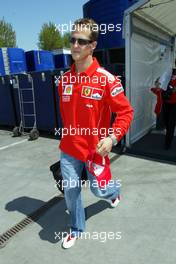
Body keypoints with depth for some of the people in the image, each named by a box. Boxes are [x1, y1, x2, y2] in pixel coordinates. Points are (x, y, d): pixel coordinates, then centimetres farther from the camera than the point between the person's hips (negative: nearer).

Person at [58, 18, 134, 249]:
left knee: (98, 189, 16)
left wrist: (112, 138, -25)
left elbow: (126, 112, -12)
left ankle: (114, 190, 56)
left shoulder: (106, 79, -16)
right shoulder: (65, 79, 1)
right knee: (70, 190, 12)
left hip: (95, 149, -4)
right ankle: (76, 229, 41)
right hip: (69, 148, 4)